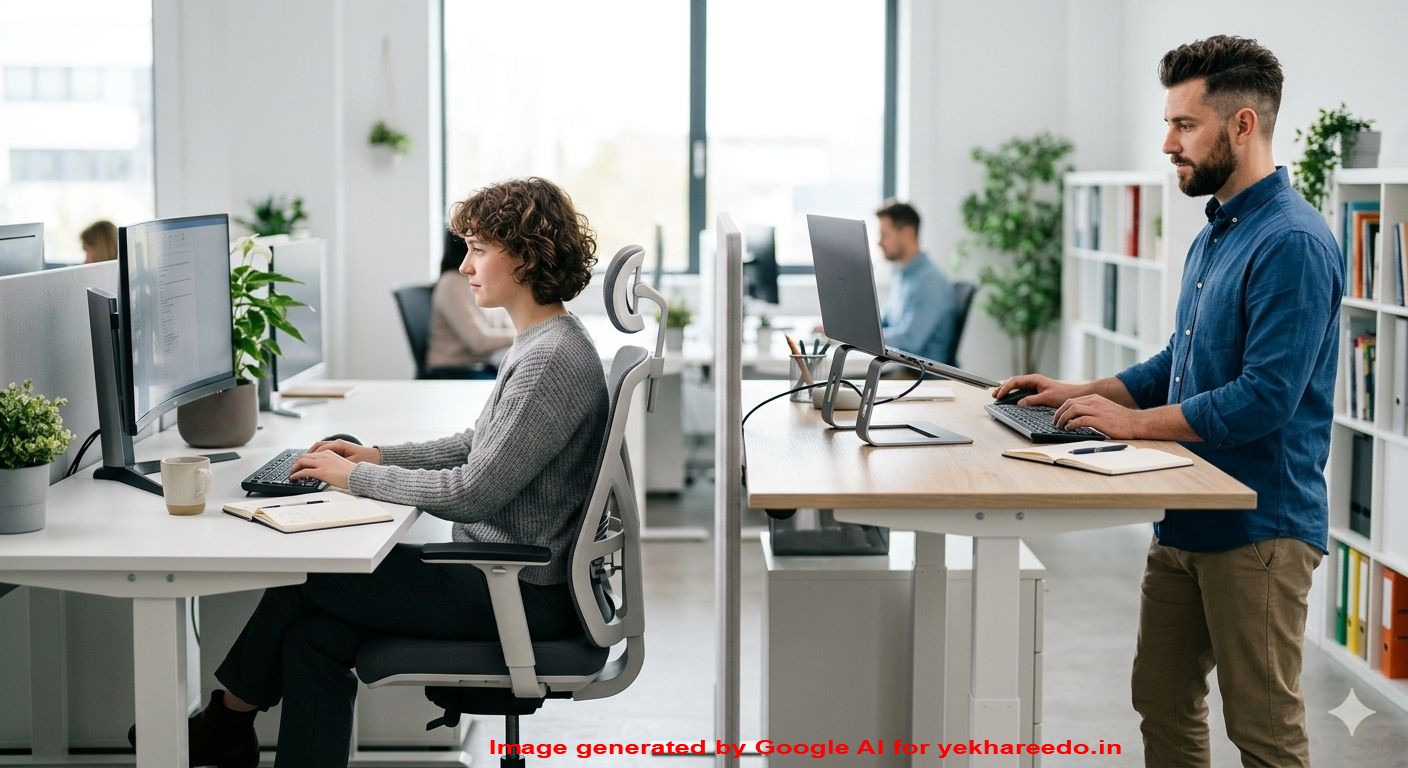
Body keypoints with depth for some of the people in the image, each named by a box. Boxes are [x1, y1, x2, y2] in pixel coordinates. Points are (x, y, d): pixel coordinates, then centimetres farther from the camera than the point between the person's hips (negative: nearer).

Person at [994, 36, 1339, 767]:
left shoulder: (1292, 244, -19)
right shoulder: (1216, 234, 12)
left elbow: (1265, 398, -25)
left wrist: (1134, 421, -17)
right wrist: (1083, 394, 9)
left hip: (1259, 527, -9)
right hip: (1187, 518, 9)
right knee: (1162, 703, 16)